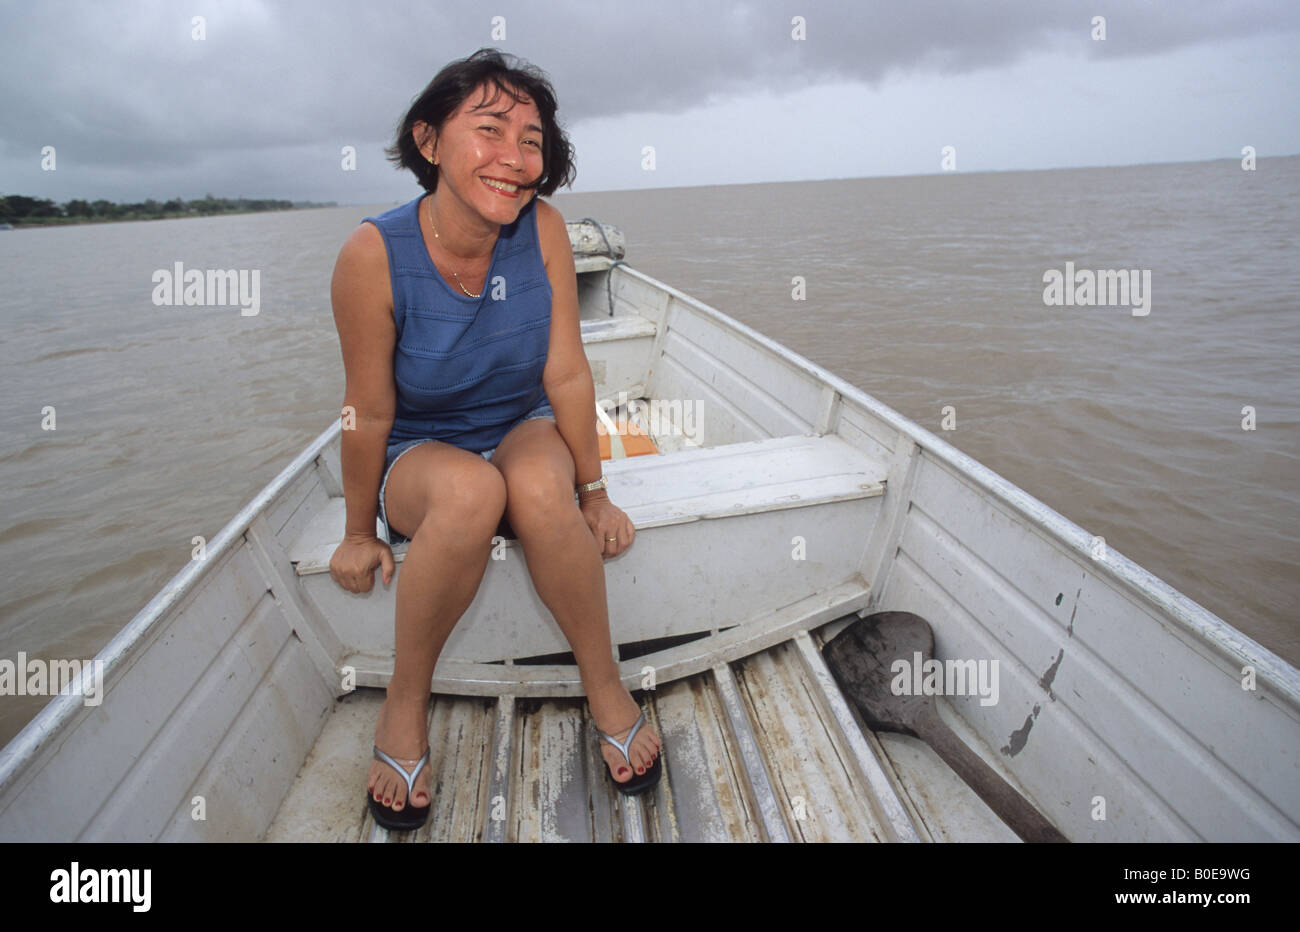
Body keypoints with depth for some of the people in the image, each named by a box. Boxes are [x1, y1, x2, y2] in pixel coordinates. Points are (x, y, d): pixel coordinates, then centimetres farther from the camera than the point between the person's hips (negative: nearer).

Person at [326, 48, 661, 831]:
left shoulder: (543, 228, -15)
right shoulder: (375, 254, -21)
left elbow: (567, 374, -11)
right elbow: (370, 411, -13)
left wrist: (593, 494, -6)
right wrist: (360, 534, -2)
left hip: (526, 432, 2)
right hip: (419, 455, -1)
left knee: (540, 488, -34)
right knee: (470, 493, -36)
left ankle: (606, 686, -11)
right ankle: (406, 706, -12)